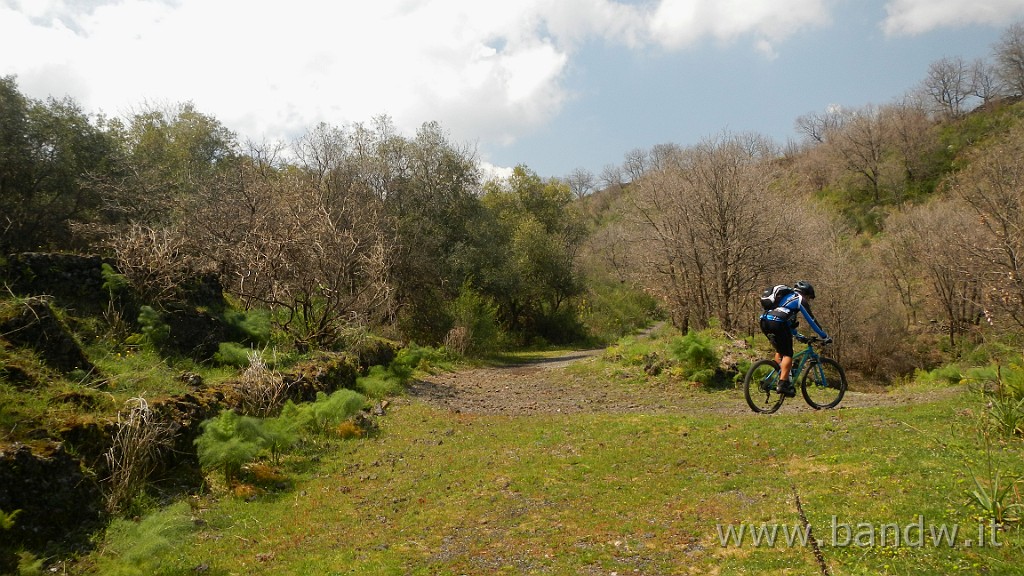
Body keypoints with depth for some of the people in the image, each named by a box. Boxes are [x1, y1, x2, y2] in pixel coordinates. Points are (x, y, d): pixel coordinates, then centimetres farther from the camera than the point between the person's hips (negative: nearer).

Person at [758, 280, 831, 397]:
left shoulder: (787, 297, 35)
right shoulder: (800, 300, 12)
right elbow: (811, 321, 12)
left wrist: (798, 336, 49)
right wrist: (825, 337, 20)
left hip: (764, 321, 8)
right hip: (777, 324, -8)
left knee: (780, 351, 23)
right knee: (787, 354, -1)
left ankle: (780, 378, 23)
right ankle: (783, 384, -9)